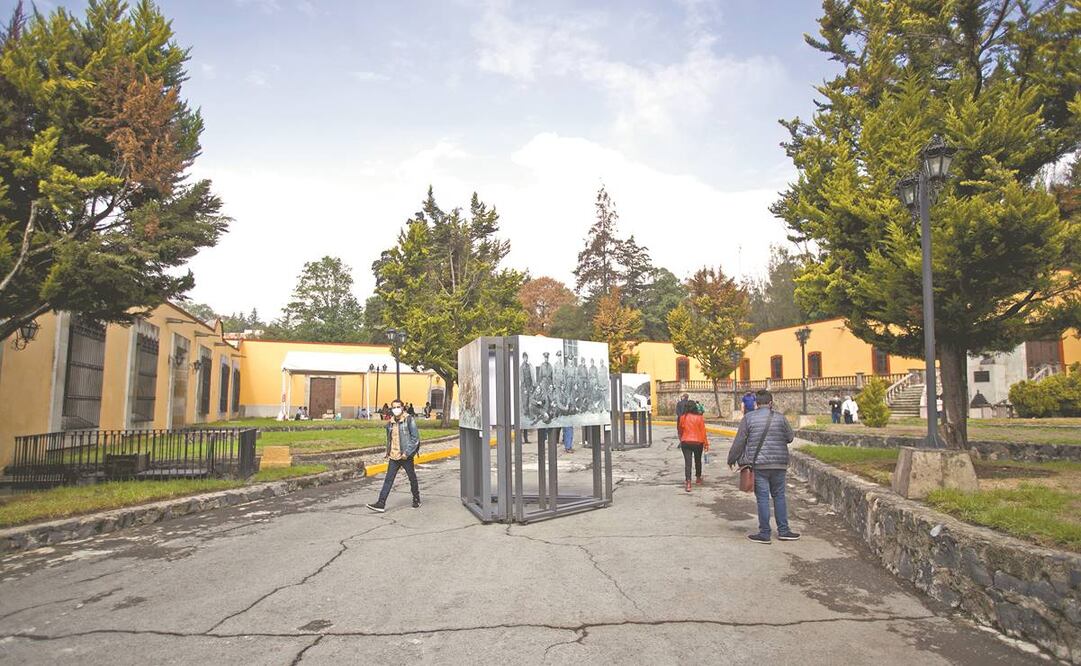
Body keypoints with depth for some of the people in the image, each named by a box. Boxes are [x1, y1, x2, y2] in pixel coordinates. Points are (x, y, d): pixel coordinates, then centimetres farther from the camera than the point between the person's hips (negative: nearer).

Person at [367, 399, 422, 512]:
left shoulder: (409, 420, -9)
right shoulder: (390, 423, 10)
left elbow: (415, 438, -13)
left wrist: (407, 452, -17)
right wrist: (388, 453, 14)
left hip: (406, 456, -5)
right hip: (393, 456, 5)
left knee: (412, 478, 10)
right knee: (388, 479, -1)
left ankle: (416, 499, 28)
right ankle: (381, 504, -3)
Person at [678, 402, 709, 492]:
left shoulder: (683, 417, -2)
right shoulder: (699, 418, -8)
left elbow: (680, 430, 9)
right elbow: (703, 431, -6)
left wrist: (681, 440, 24)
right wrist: (705, 443, 4)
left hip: (685, 442, 0)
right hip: (698, 442, 0)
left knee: (687, 462, -5)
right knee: (698, 460, 21)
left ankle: (688, 482, -19)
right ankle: (698, 478, 38)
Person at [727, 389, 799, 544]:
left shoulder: (748, 418, -3)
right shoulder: (780, 417, 1)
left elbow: (739, 442, -2)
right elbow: (790, 437, 10)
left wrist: (732, 459, 9)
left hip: (758, 465, -2)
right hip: (778, 464, 2)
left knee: (762, 498, 1)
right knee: (779, 496, 13)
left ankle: (764, 533, 6)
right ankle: (783, 530, 19)